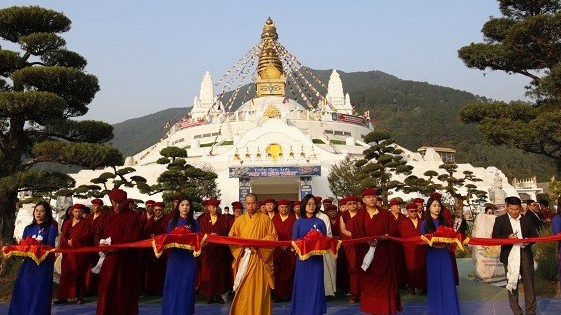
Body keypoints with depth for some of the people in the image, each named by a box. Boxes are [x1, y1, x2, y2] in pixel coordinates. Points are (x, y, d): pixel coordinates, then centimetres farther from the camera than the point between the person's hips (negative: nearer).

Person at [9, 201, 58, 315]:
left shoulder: (51, 228, -1)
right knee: (22, 293, 4)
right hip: (28, 264, 4)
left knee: (39, 294, -1)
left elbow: (50, 246, -8)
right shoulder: (28, 228, 12)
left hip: (43, 265, -4)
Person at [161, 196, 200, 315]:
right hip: (175, 257, 1)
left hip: (188, 258, -1)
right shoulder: (172, 222, 8)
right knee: (172, 286, 1)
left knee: (186, 286, 2)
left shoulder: (194, 223, 6)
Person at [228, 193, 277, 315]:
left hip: (260, 258, -2)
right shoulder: (239, 220, 9)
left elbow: (273, 236, 1)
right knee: (243, 289, 2)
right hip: (243, 258, 2)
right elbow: (231, 237, 7)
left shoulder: (265, 218, 4)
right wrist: (243, 244, -11)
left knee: (259, 288, -1)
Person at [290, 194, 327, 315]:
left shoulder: (320, 222, 4)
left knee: (315, 284, 5)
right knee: (302, 284, 3)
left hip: (317, 257, 1)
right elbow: (294, 241, 1)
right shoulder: (298, 222, 2)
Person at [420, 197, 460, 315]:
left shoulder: (446, 222, 6)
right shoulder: (424, 223, 1)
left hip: (445, 254, 2)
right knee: (434, 282, 4)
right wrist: (433, 244, -17)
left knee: (447, 282, 1)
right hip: (432, 255, -1)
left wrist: (445, 244, -13)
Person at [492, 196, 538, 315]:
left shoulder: (527, 220, 8)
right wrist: (508, 237, -20)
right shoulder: (500, 220, 0)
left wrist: (528, 241, -10)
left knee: (529, 284, 6)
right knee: (512, 284, 7)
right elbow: (494, 237, -3)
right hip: (510, 256, -2)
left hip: (526, 255, 2)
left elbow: (535, 236, 11)